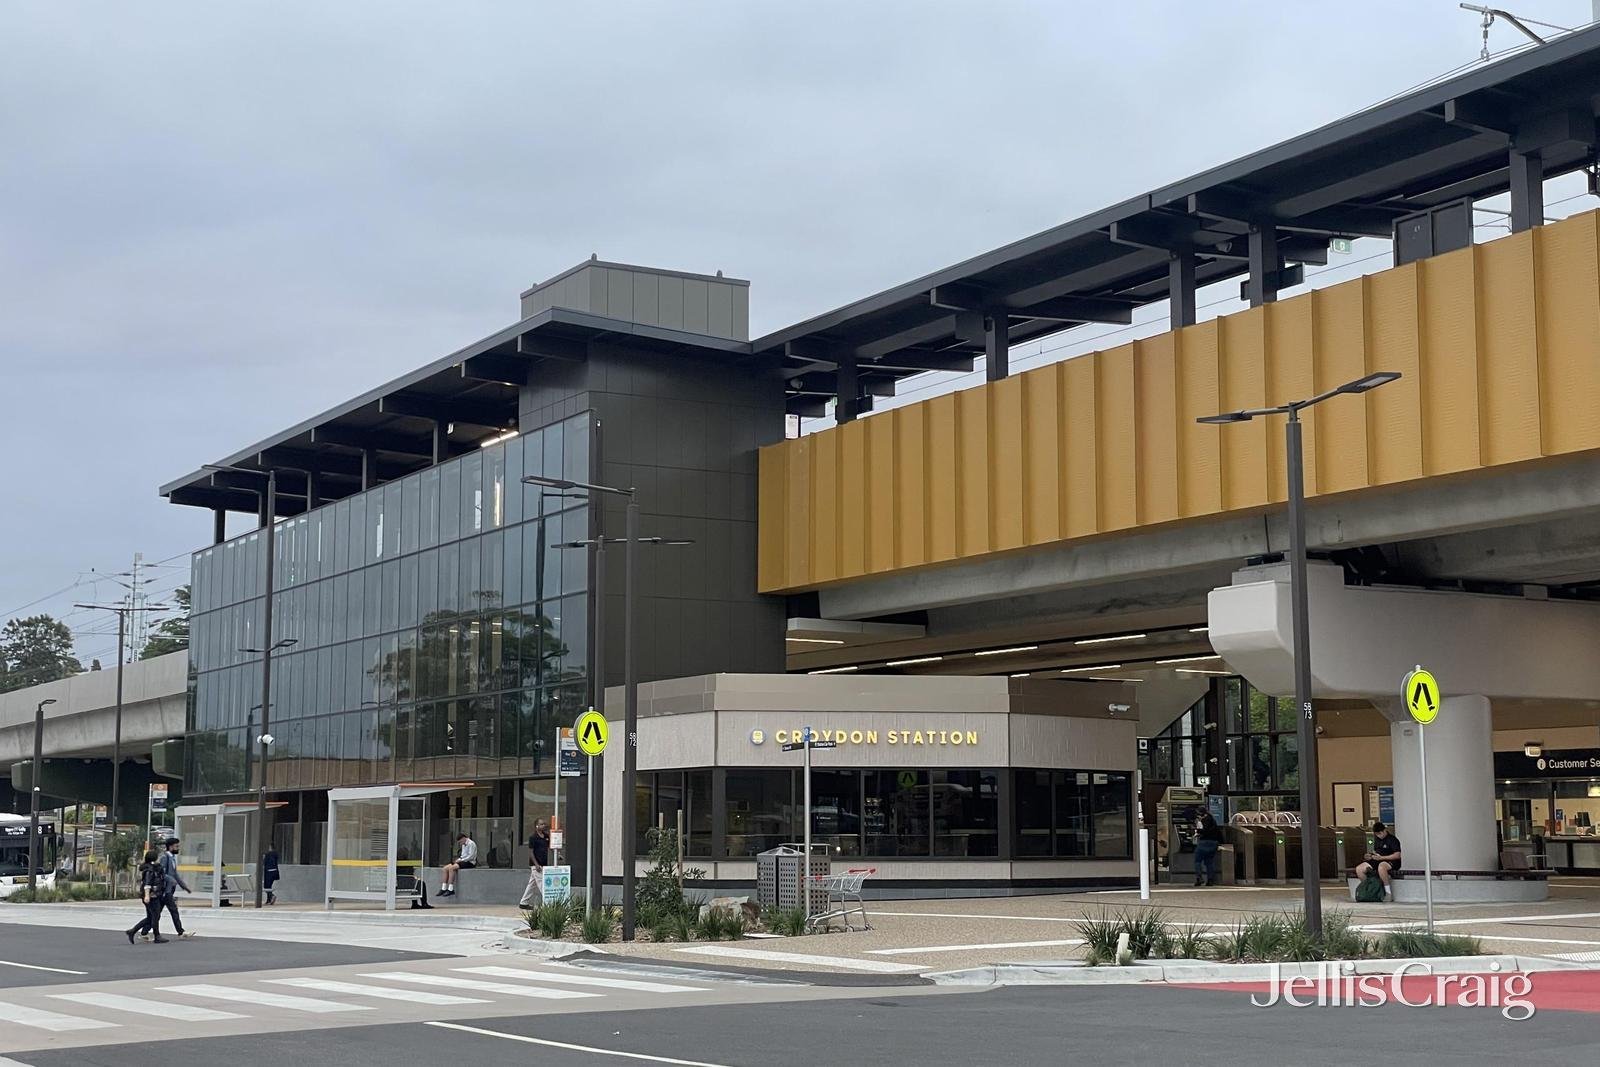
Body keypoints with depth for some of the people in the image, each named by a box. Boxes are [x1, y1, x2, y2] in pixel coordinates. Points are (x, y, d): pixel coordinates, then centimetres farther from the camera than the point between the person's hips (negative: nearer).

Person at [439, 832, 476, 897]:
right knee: (446, 868, -6)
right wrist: (459, 859, 3)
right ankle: (444, 889, -9)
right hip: (463, 861, 10)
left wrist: (461, 860, -16)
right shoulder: (463, 845, 20)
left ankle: (451, 889, -28)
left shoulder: (471, 844, -10)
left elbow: (471, 856, -18)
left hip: (470, 862, -10)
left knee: (451, 868, -28)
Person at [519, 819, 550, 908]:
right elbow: (530, 852, -11)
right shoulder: (533, 837, -9)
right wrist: (536, 865, -18)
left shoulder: (546, 836, 12)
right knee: (542, 884, -10)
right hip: (536, 865, -8)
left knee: (532, 884, 13)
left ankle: (524, 903, 21)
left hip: (544, 865, 8)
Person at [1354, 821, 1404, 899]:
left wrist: (1381, 857, -20)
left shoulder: (1392, 840, -9)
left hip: (1391, 862, -8)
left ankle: (1388, 892, -33)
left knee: (1381, 867, -44)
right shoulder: (1377, 839, 14)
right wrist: (1370, 856, 1)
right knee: (1359, 869, -11)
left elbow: (1397, 855, -16)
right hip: (1378, 861, 8)